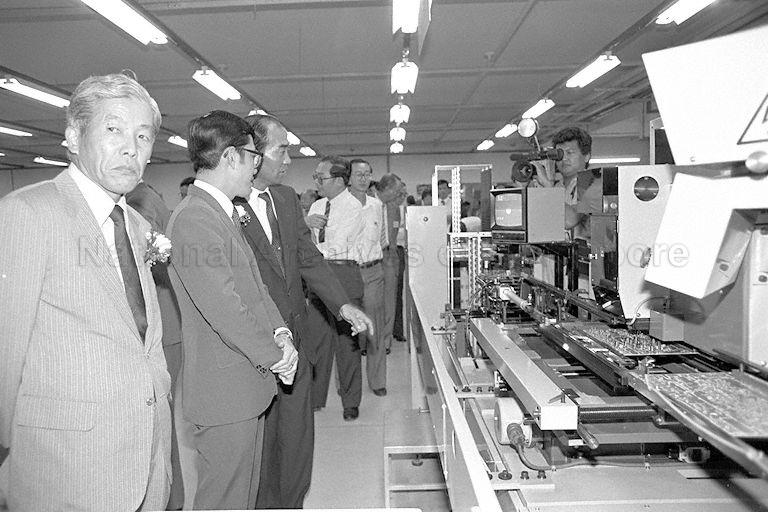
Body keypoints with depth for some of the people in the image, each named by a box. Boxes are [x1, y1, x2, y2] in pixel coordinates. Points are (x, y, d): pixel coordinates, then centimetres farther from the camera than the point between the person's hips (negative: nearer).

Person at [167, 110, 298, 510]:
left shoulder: (226, 212, 13)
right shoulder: (194, 218, -21)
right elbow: (222, 308, -25)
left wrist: (278, 333, -1)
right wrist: (275, 356, -13)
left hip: (248, 381, 10)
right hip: (223, 389, -10)